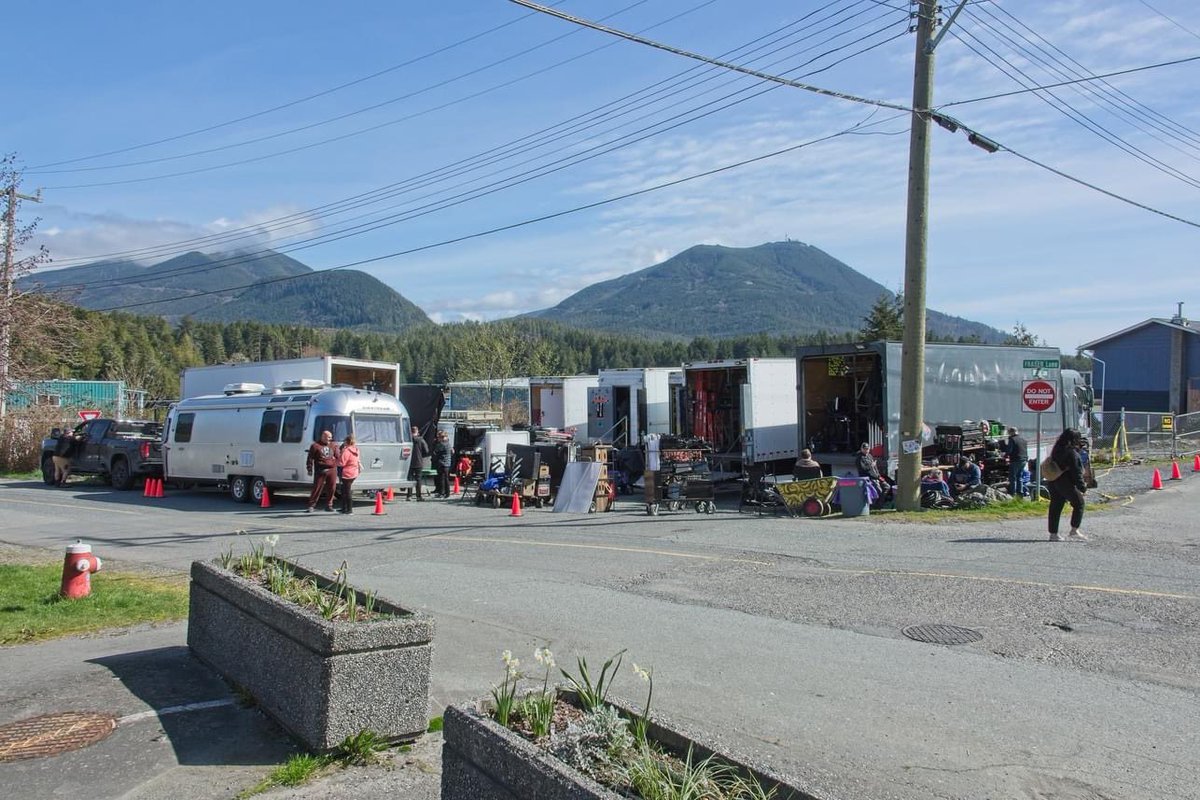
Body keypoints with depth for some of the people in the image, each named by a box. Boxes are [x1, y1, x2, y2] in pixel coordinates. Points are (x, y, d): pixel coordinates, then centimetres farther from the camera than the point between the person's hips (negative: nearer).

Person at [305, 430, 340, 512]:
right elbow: (310, 458, 0)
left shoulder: (333, 446, 14)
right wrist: (310, 469, -4)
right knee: (317, 488, -4)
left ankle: (329, 505, 16)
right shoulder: (315, 446, 0)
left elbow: (338, 456, 15)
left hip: (332, 470, 4)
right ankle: (311, 506, 4)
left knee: (332, 489, 4)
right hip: (320, 471, -4)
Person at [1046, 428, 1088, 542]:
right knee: (1079, 503, 6)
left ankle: (1053, 533, 10)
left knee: (1055, 507, 9)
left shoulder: (1057, 450, 10)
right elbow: (1076, 472, -15)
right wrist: (1082, 486, -9)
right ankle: (1074, 530, 3)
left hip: (1052, 482, 8)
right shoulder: (1072, 453, -15)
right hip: (1065, 484, -8)